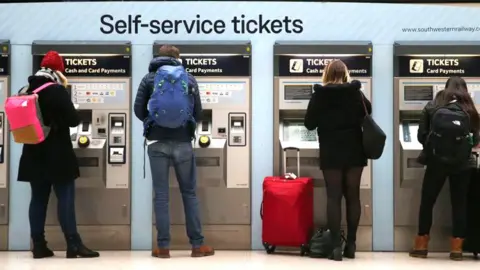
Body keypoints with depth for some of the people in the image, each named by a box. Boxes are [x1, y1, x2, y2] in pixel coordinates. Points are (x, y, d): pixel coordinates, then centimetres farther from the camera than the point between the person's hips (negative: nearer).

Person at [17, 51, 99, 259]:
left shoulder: (29, 91, 9)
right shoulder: (57, 91, -12)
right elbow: (73, 120, -14)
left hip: (35, 154, 7)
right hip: (57, 154, -6)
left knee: (38, 199, 7)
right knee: (65, 198, -4)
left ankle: (38, 246, 7)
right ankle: (73, 245, -5)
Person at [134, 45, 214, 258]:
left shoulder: (149, 78, 5)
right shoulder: (189, 79, 7)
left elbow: (139, 110, 3)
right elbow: (198, 114, 7)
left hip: (157, 143, 0)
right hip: (183, 143, 0)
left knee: (161, 195, 4)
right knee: (189, 193, 9)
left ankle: (163, 247, 5)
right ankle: (197, 245, 10)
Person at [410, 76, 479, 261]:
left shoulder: (433, 111, -2)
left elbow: (421, 137, 0)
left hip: (437, 163, 0)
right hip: (461, 165, 0)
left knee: (427, 202, 11)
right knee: (459, 204, 9)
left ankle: (421, 246, 14)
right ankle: (456, 248, 8)